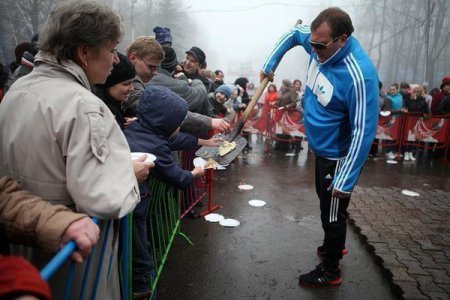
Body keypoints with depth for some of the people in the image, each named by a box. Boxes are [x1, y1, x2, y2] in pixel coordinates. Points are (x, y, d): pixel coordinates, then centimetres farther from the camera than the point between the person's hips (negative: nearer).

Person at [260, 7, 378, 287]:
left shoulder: (359, 76, -33)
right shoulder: (323, 43, -9)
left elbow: (363, 132, -30)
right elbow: (294, 32, 12)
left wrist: (345, 180, -28)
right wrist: (270, 64, 5)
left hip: (338, 156, -8)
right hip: (321, 148, 8)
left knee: (333, 214, 8)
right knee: (326, 204, 26)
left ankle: (330, 271, 29)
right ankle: (334, 246, 50)